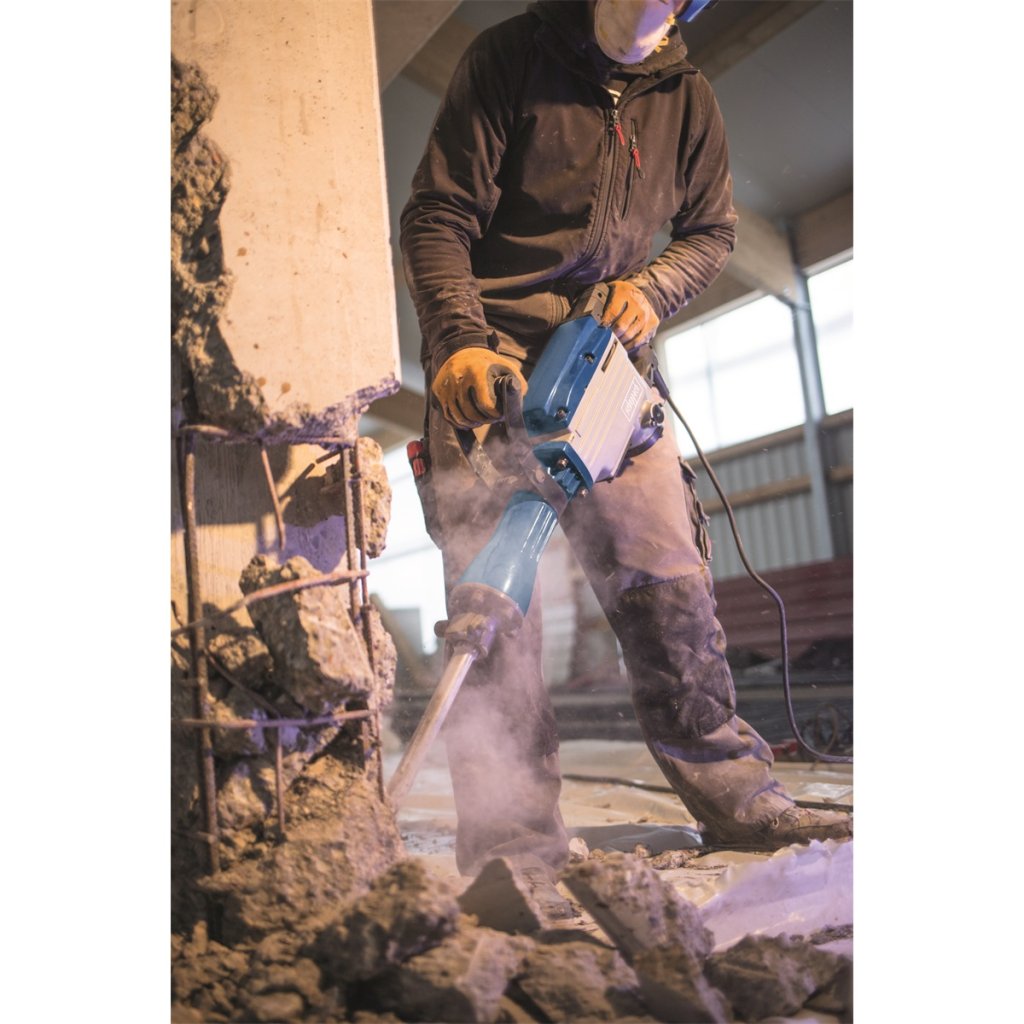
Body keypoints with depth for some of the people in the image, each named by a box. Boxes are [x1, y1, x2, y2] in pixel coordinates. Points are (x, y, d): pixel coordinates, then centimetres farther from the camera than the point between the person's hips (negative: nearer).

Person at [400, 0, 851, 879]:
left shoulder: (687, 96, 12)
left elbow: (712, 231, 19)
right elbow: (438, 217, -6)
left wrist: (652, 289, -3)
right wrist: (459, 341, -23)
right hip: (491, 360, -3)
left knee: (665, 575, -3)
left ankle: (734, 794, 6)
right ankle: (512, 833, -5)